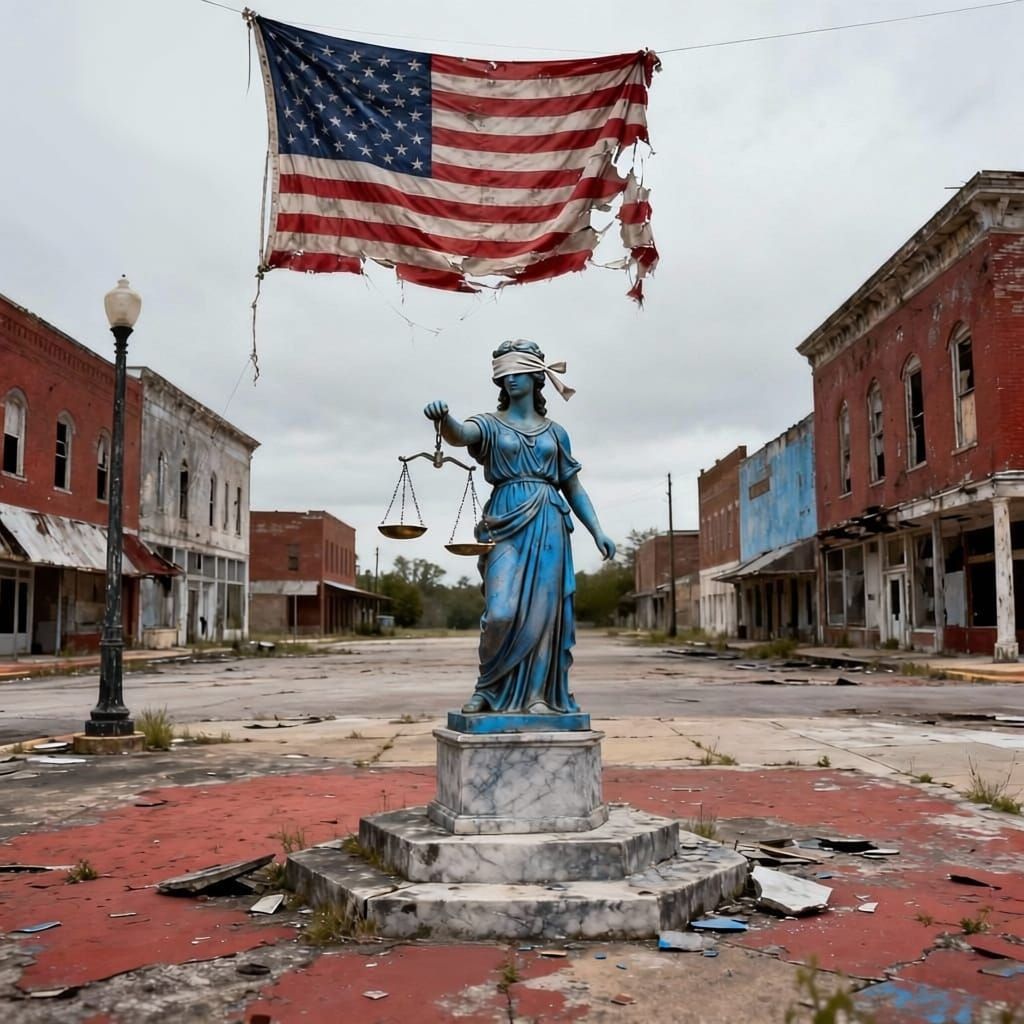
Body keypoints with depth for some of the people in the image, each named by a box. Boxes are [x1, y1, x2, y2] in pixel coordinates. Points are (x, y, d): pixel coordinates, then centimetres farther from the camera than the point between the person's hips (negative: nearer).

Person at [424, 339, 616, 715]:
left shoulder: (555, 432, 15)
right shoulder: (491, 424, 8)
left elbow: (573, 487, 18)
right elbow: (460, 435, -16)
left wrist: (597, 531, 9)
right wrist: (443, 419, -39)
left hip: (548, 523, 2)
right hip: (506, 521, -2)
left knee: (543, 609, -1)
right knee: (501, 611, -14)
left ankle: (538, 693, 5)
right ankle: (488, 687, 5)